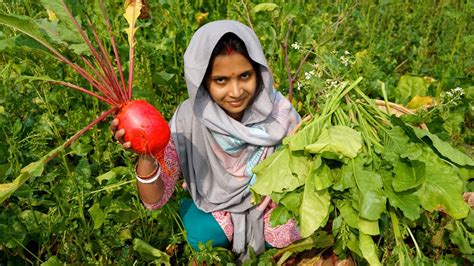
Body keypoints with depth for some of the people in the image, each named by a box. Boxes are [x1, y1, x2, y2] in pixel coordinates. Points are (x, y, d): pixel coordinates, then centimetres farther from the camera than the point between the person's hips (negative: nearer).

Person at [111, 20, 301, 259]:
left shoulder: (278, 110, -26)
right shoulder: (188, 118, -26)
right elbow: (155, 201, -24)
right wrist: (146, 157, -43)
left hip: (272, 201, 2)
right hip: (214, 203, -1)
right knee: (201, 236, -27)